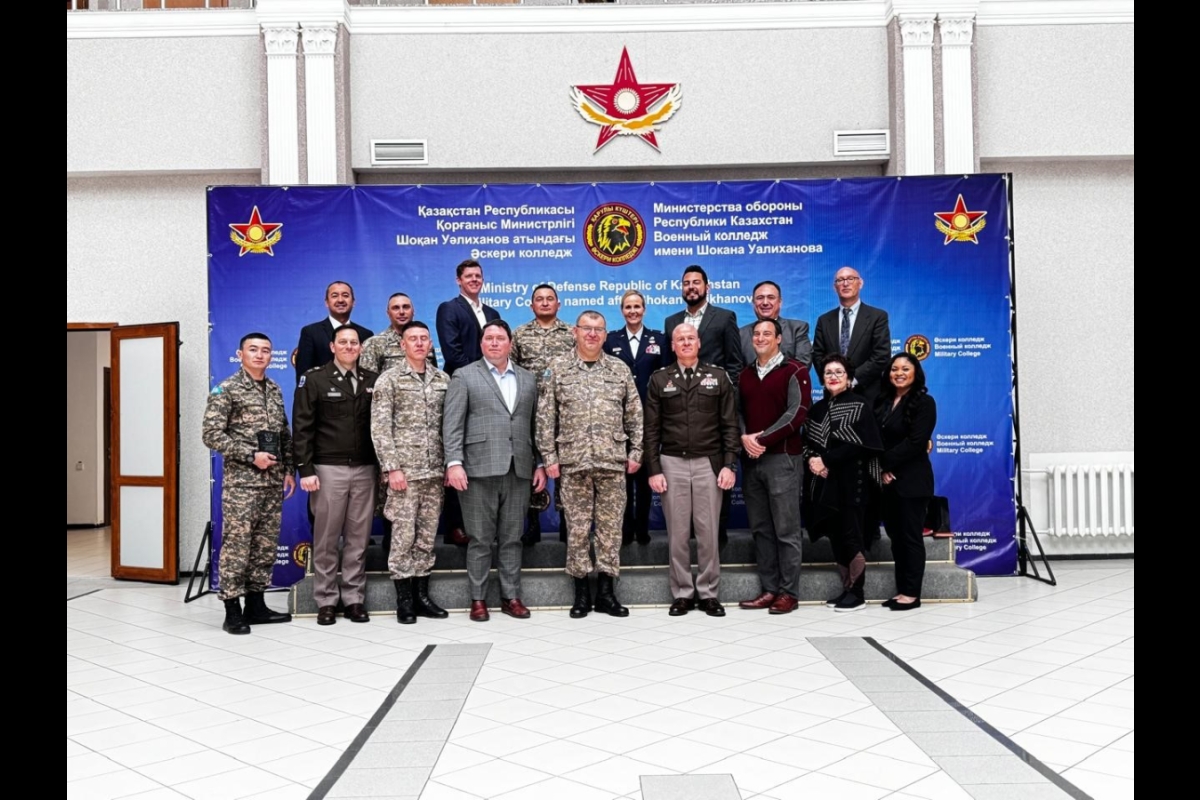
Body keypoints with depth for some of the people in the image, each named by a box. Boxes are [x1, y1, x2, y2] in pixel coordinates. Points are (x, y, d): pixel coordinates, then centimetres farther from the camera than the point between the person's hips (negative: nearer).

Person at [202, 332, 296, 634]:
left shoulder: (275, 390, 14)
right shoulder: (226, 390, -5)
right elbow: (212, 435, -12)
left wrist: (289, 470, 12)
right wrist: (251, 456, -16)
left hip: (273, 481, 7)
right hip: (241, 481, -6)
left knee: (266, 544, 10)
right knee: (236, 544, -4)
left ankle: (256, 604, 19)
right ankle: (233, 611, 3)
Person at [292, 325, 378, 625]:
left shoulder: (372, 381, 9)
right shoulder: (314, 379, 1)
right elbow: (302, 427, -3)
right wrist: (305, 470, -9)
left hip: (365, 470, 3)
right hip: (328, 469, -3)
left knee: (358, 539, 6)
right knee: (326, 539, 3)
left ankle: (354, 599, 14)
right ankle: (326, 601, 13)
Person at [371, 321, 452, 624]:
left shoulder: (443, 379, 10)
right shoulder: (389, 380, -2)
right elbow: (380, 428, -7)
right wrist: (392, 468, -13)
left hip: (435, 471, 4)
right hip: (404, 470, -4)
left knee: (427, 536, 9)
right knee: (404, 536, -1)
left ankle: (422, 595, 19)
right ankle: (404, 599, 10)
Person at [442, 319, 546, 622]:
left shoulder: (528, 380, 15)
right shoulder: (464, 376, 5)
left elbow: (535, 425, 14)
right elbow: (452, 424, -3)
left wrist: (540, 464, 7)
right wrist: (454, 463, -13)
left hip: (519, 471, 3)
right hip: (479, 470, -3)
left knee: (512, 538, 8)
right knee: (480, 540, 3)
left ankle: (510, 596, 16)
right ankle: (478, 599, 12)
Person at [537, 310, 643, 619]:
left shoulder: (620, 369, 8)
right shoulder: (557, 368, 3)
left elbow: (634, 415, 10)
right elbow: (545, 417, 2)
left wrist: (635, 452, 4)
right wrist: (549, 457, -3)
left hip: (613, 462, 1)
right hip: (573, 462, -1)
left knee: (610, 527, 5)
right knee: (578, 528, 4)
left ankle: (606, 591, 15)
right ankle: (582, 591, 15)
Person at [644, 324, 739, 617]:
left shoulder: (718, 376, 5)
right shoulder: (659, 380, 6)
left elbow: (730, 425, 3)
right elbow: (652, 429, 4)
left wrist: (729, 464, -5)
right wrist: (654, 469, -3)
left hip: (708, 462, 0)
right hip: (672, 463, 0)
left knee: (708, 532, 3)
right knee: (677, 533, 5)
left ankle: (709, 593, 13)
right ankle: (682, 593, 14)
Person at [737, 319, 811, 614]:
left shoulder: (794, 371, -1)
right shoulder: (744, 375, 16)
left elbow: (797, 412, -10)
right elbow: (737, 411, 12)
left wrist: (763, 439, -14)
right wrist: (744, 437, -8)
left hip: (782, 457, -5)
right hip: (750, 459, 6)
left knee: (786, 529, -2)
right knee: (761, 529, 7)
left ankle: (789, 593, 4)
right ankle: (769, 590, 14)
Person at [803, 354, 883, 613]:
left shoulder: (859, 405, -3)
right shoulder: (817, 409, 13)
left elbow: (859, 444, -12)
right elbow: (807, 442, 11)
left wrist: (825, 460, -13)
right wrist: (811, 460, -10)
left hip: (852, 482, -5)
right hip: (825, 482, 5)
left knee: (852, 536, -3)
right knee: (836, 537, 7)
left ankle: (857, 593, 4)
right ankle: (846, 589, 15)